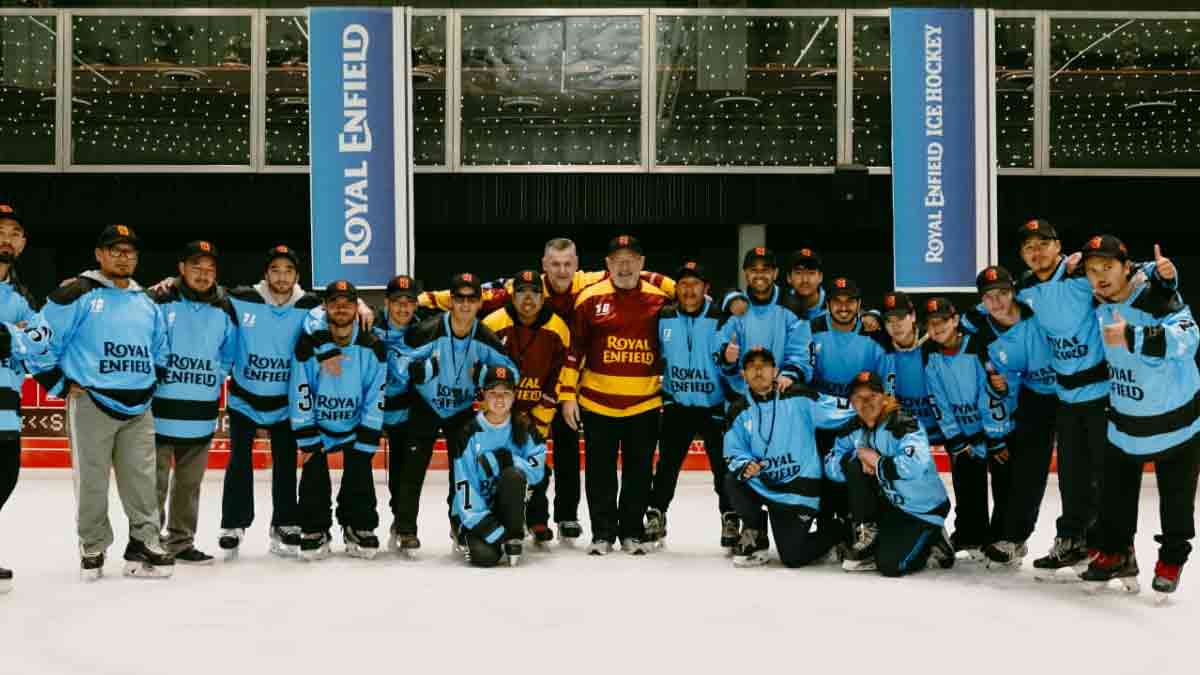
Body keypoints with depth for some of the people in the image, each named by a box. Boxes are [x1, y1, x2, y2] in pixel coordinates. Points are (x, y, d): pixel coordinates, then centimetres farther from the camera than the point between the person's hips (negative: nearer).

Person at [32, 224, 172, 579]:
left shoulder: (147, 303, 16)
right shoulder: (77, 294, -4)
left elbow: (161, 353, 27)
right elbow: (40, 339, -6)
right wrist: (60, 384, -5)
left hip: (139, 408, 5)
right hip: (90, 403, -5)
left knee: (142, 481, 5)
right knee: (92, 482, 2)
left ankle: (144, 544, 13)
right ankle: (92, 549, 15)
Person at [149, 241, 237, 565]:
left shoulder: (224, 310, 7)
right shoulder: (161, 302, -8)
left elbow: (229, 354, 18)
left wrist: (211, 382, 9)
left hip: (201, 415, 5)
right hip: (160, 410, -5)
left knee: (189, 482, 13)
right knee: (154, 481, -3)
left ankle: (180, 542, 23)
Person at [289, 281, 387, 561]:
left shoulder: (373, 347, -14)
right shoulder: (309, 344, -18)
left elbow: (375, 398, -10)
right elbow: (300, 393, -14)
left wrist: (366, 441, -12)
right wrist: (307, 439, -14)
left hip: (355, 425, 1)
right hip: (317, 424, 0)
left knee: (360, 473, -7)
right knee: (314, 477, -7)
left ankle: (360, 529, 12)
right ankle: (314, 531, 10)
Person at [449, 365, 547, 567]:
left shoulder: (523, 427, -2)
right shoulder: (469, 432, -10)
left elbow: (538, 470, -12)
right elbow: (464, 484, -15)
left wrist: (504, 460, -27)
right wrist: (486, 525, -24)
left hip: (508, 503, 2)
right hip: (476, 508, -2)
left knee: (512, 474, -30)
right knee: (485, 556, -27)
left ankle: (514, 537, -12)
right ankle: (467, 536, 10)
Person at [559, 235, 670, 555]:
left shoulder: (660, 299, 2)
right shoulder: (590, 298, -3)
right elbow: (573, 349, 0)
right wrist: (568, 394, -3)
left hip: (645, 402, 1)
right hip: (597, 401, -1)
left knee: (639, 470, 8)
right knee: (600, 471, 6)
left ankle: (632, 533, 20)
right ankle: (602, 533, 17)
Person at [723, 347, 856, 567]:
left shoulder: (798, 397, -8)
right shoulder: (739, 411, 0)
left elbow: (836, 411, -11)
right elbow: (734, 454, 0)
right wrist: (745, 467, -22)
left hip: (799, 490, -3)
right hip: (762, 485, 3)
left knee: (792, 557, -8)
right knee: (732, 482, -26)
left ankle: (835, 534, 25)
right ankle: (755, 535, 3)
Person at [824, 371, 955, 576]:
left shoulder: (903, 424, -22)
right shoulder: (854, 430, 0)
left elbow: (915, 465, -39)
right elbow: (830, 466, -3)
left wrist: (877, 463, -25)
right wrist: (858, 456, -21)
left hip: (924, 508, -6)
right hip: (889, 502, 6)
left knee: (889, 566, -19)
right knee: (854, 465, -14)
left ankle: (933, 543, 13)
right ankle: (869, 536, -1)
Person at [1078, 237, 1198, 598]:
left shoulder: (1157, 298, -24)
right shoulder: (1096, 306, -5)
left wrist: (1132, 337, -49)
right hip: (1124, 422, 5)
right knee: (1116, 494, 11)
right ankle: (1114, 553, 28)